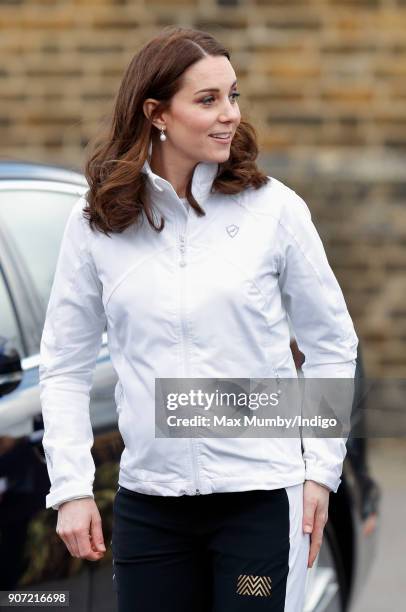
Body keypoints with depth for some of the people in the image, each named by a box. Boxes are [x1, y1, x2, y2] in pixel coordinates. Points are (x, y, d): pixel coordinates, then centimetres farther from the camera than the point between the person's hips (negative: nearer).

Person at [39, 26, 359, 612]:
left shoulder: (273, 208, -2)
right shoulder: (97, 223, 1)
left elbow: (331, 345, 6)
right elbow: (65, 366, 7)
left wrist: (322, 469, 3)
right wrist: (71, 488, 1)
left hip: (261, 495, -1)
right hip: (147, 501, 2)